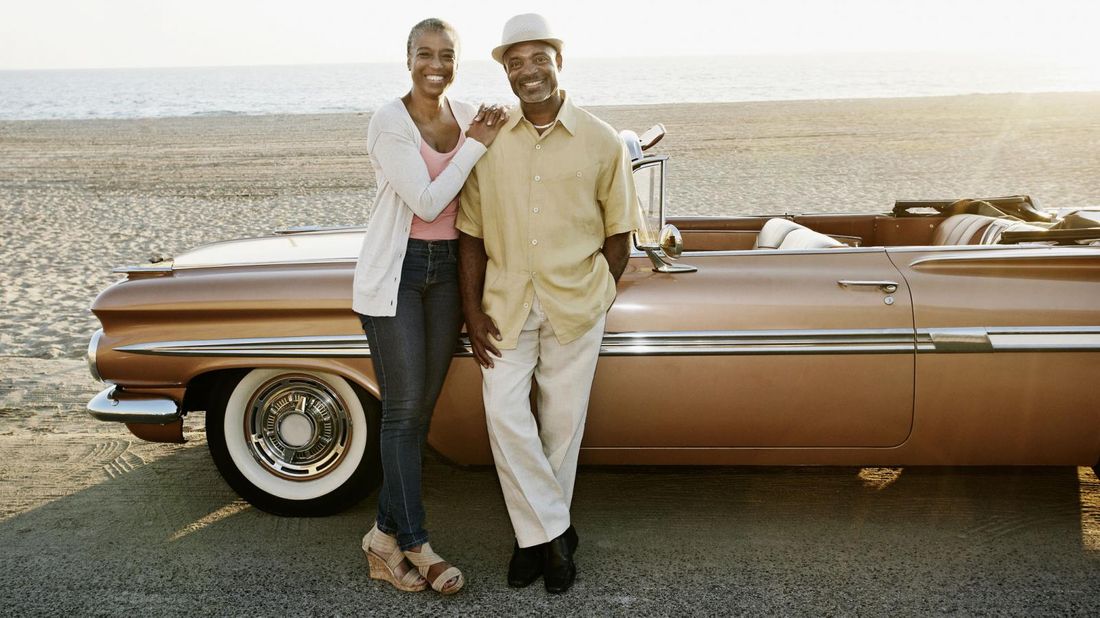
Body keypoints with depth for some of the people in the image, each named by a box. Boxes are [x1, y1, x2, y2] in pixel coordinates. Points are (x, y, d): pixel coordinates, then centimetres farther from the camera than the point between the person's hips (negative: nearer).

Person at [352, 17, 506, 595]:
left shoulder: (469, 116, 5)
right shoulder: (389, 122, -12)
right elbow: (427, 201, -18)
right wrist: (475, 145, -14)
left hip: (447, 269, 6)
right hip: (394, 271, -6)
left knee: (421, 408, 7)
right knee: (404, 409, -3)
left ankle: (385, 534, 19)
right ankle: (416, 545, 7)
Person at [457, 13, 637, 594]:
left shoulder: (602, 142, -3)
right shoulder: (487, 142, 1)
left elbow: (618, 237, 4)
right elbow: (471, 234, 4)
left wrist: (590, 294, 2)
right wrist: (473, 310, -2)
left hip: (575, 305, -1)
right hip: (506, 303, 1)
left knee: (562, 420, 7)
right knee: (504, 413, -7)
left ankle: (539, 534, 26)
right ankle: (554, 534, 11)